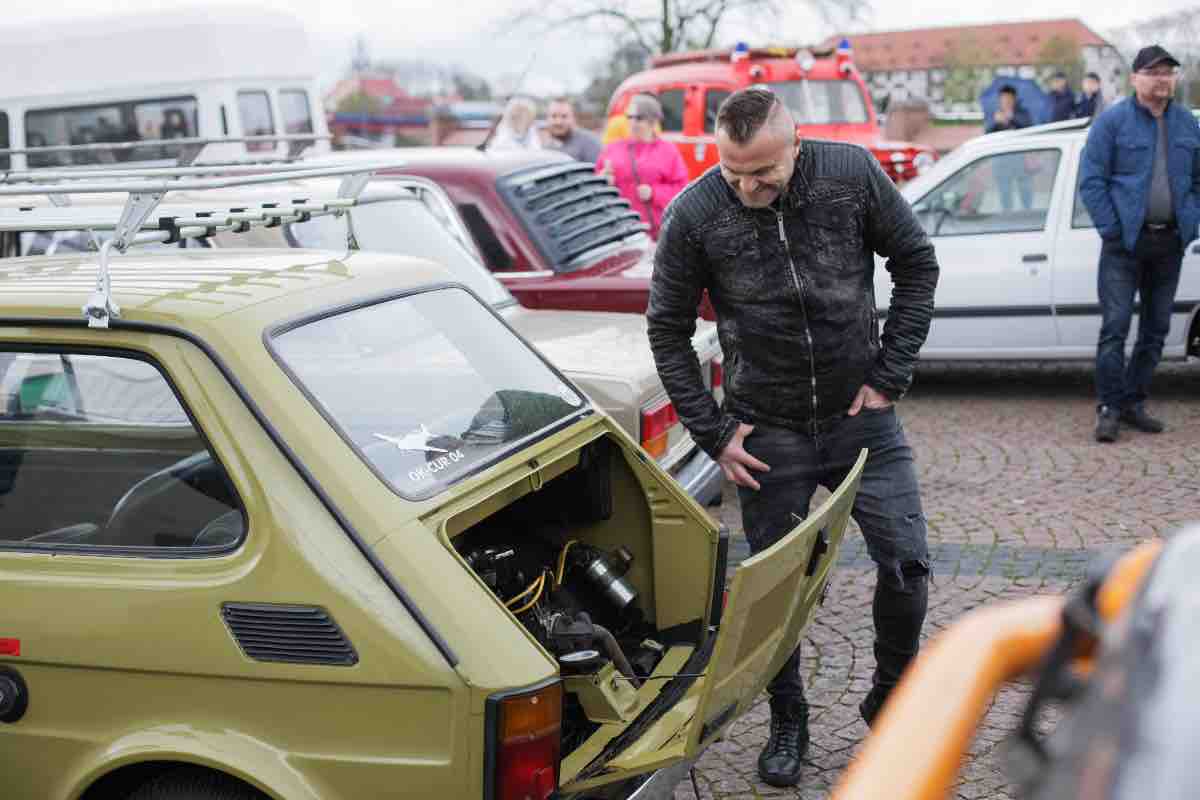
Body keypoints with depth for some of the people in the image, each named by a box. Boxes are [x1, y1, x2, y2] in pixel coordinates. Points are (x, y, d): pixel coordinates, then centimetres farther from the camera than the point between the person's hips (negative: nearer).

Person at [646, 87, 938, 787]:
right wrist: (713, 431, -5)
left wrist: (891, 374, -4)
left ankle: (891, 699, 24)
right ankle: (788, 723, 29)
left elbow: (917, 264, 1)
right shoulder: (694, 215, -14)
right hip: (768, 432, 0)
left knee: (907, 561, -3)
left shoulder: (852, 173, -12)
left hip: (861, 415, 1)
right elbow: (668, 329, -2)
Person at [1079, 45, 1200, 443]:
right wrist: (1111, 229, -12)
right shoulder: (1112, 121, -5)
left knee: (1156, 329, 9)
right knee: (1115, 327, -8)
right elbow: (1090, 181, -8)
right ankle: (1109, 408, 0)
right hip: (1125, 243, -5)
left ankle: (1133, 402, 20)